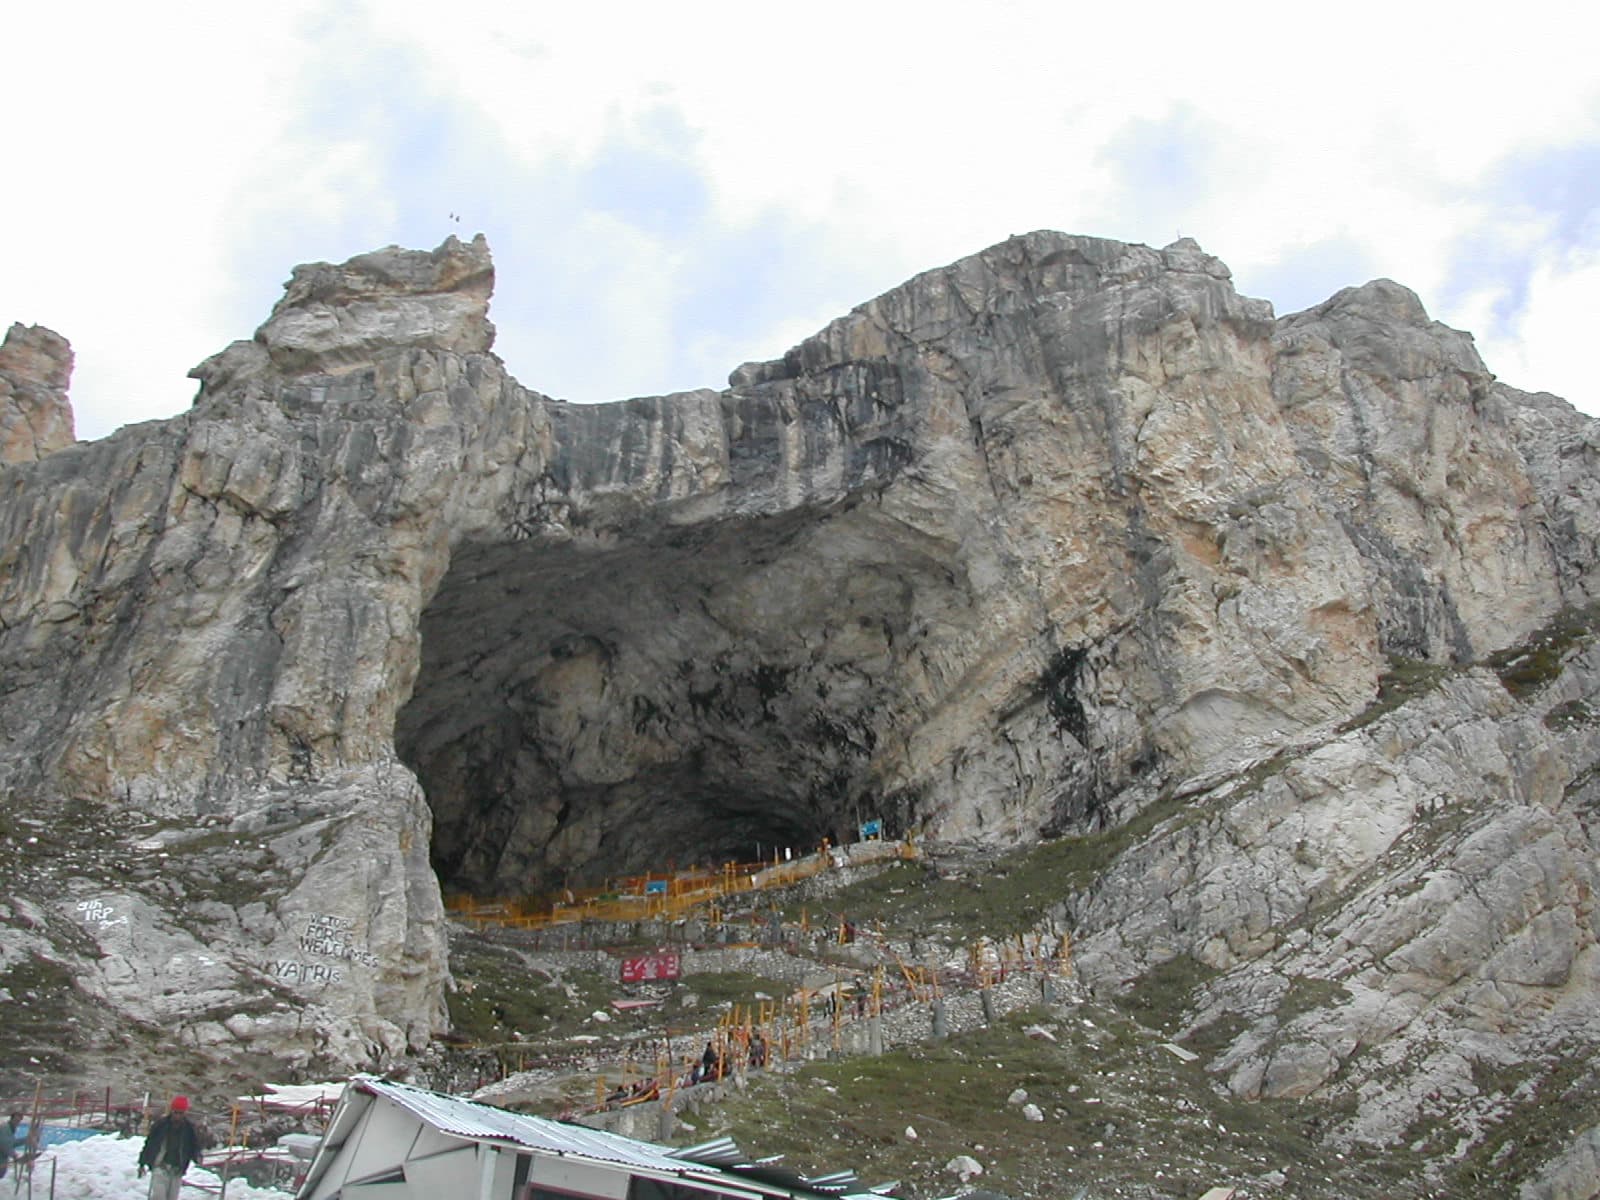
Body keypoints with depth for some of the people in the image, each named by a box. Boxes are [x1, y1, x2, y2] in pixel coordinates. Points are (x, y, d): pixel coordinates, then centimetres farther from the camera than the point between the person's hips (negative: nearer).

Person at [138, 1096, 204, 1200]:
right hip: (160, 1167, -2)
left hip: (177, 1170, 2)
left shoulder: (190, 1128, 0)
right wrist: (142, 1164, 7)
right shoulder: (161, 1125, -5)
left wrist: (197, 1158, -16)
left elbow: (195, 1147, 5)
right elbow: (149, 1143, 4)